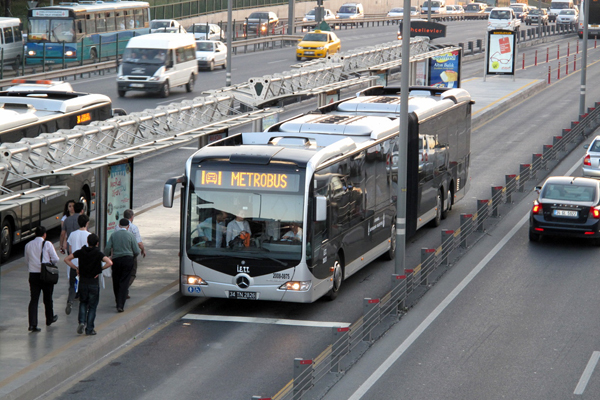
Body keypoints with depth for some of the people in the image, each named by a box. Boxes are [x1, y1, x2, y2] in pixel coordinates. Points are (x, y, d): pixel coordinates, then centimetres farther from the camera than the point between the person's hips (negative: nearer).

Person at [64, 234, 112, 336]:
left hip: (82, 281, 2)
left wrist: (76, 268, 3)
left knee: (83, 303, 21)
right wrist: (100, 269, -9)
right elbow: (109, 263, -24)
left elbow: (67, 259, -1)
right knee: (92, 306, 8)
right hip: (94, 282, -2)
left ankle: (82, 322, -1)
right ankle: (89, 329, 8)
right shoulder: (98, 253, -10)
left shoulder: (80, 252, -2)